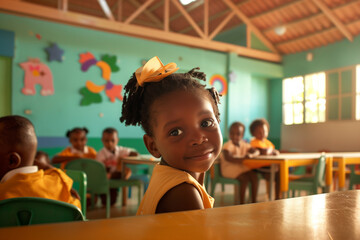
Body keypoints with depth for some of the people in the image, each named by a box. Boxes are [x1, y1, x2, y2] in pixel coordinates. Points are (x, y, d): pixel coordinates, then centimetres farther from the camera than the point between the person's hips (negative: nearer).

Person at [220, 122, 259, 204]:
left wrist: (251, 155, -20)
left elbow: (256, 151, 4)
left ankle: (254, 201, -7)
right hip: (230, 168, -6)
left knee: (254, 176, -16)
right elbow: (228, 158, -30)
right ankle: (242, 202, -13)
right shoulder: (227, 146, -15)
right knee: (245, 178, -27)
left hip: (242, 167, 7)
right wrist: (242, 159, -39)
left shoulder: (244, 144, 6)